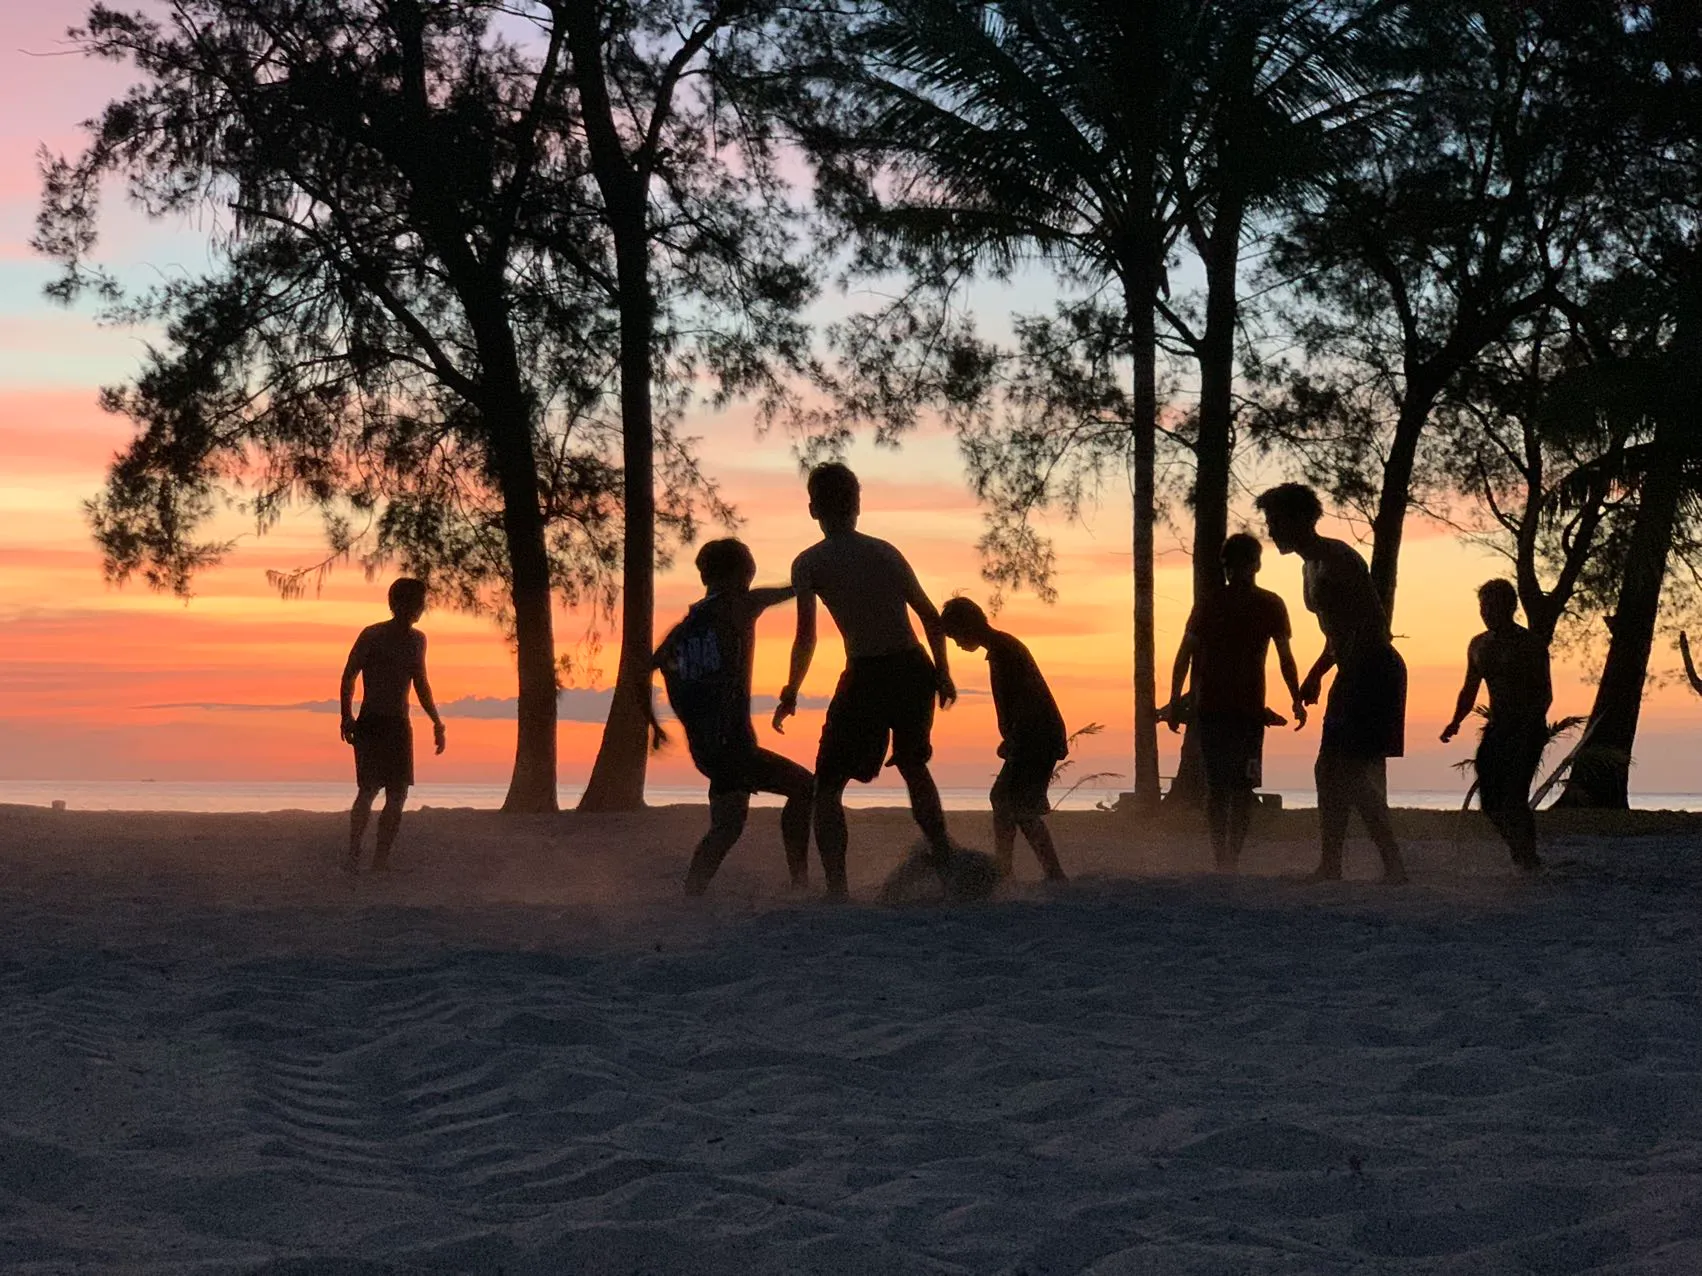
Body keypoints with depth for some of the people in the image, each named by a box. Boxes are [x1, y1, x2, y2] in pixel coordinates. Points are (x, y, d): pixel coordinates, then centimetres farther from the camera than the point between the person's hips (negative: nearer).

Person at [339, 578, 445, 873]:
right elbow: (349, 675, -5)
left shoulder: (417, 640, 13)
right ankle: (353, 856, -16)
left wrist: (437, 723, 24)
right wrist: (347, 717, -14)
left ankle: (381, 859, 7)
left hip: (399, 726, 6)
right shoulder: (373, 635, -6)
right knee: (368, 788, -16)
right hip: (371, 723, -6)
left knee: (398, 793, 2)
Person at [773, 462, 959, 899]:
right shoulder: (884, 552, 14)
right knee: (913, 765, 28)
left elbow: (807, 636, -8)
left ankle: (836, 887, -7)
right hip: (915, 670, 5)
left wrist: (790, 695, 1)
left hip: (867, 677, -5)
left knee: (828, 785, 6)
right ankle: (946, 868, 30)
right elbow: (931, 617, 13)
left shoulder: (809, 564, 0)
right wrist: (942, 673, 23)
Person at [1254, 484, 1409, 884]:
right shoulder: (1311, 566, 18)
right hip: (1354, 674, 11)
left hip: (1373, 670, -11)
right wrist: (1316, 673, 23)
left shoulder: (1336, 559, -13)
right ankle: (1330, 866, 15)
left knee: (1349, 771, -15)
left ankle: (1393, 863, -16)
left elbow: (1372, 622, -21)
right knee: (1330, 771, 11)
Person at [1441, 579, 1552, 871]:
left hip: (1527, 728, -6)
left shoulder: (1530, 645, -6)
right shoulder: (1478, 646, 13)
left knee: (1514, 798, -17)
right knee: (1490, 800, 0)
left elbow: (1545, 694, -10)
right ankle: (1519, 853, 19)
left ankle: (1530, 860, -8)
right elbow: (1469, 691, 22)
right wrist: (1455, 722, 6)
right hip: (1497, 728, 6)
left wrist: (1529, 723, -25)